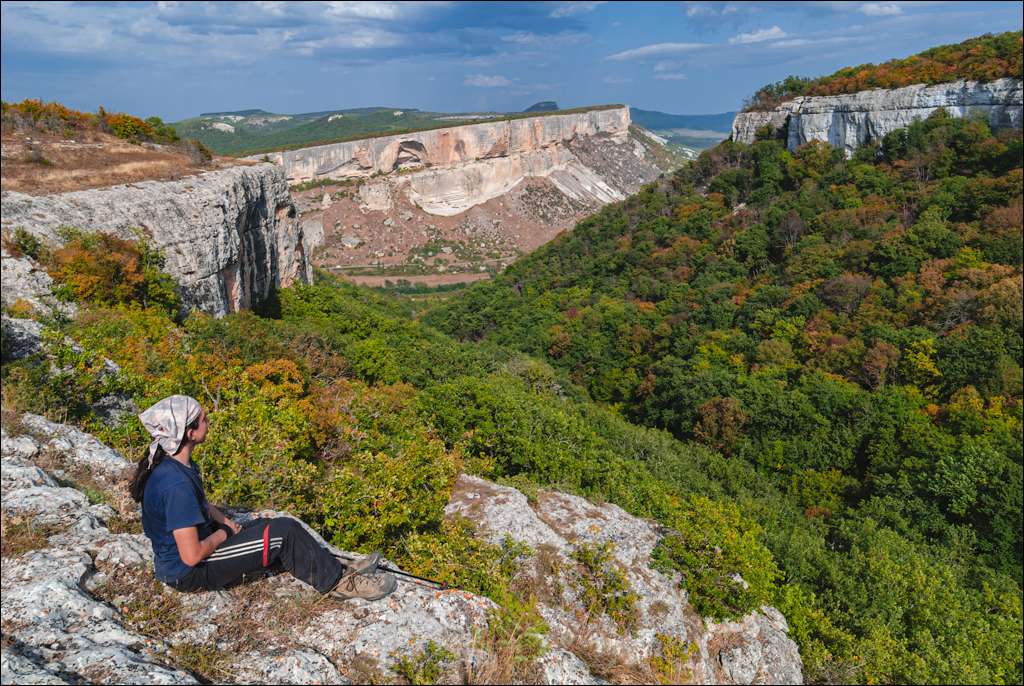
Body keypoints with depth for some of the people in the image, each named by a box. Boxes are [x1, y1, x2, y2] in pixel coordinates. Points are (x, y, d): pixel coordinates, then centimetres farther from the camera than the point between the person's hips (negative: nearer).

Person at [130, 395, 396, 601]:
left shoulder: (171, 463, -2)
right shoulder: (176, 485, -33)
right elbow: (192, 556, -30)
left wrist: (227, 523, 3)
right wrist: (224, 534, -13)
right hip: (187, 573, -10)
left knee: (278, 526, 8)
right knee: (284, 533, -12)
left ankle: (338, 569, 12)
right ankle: (339, 583, 3)